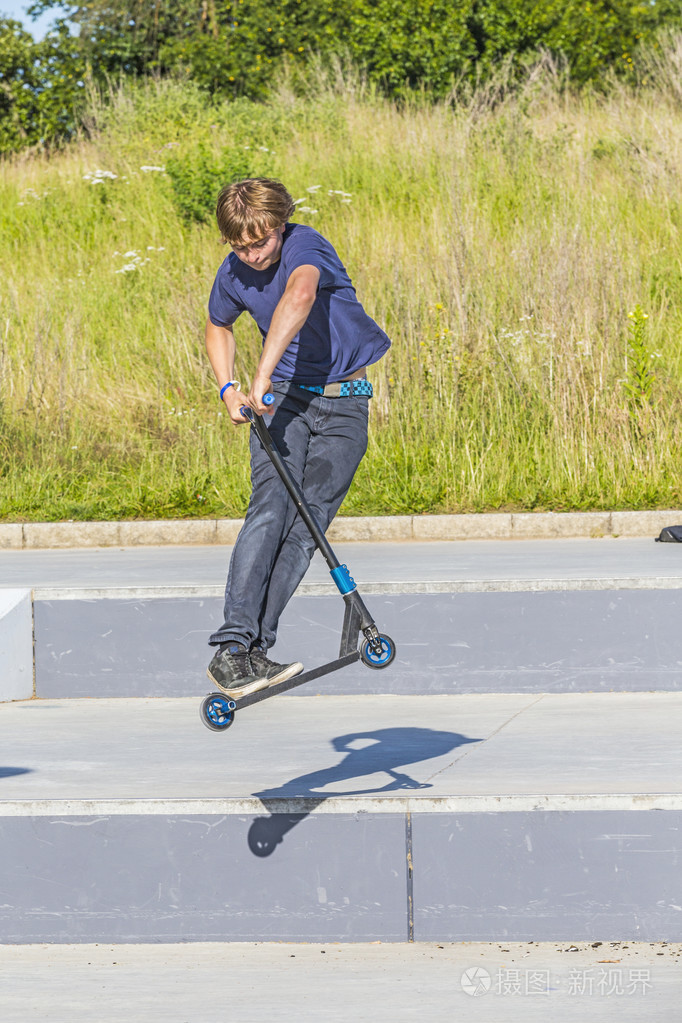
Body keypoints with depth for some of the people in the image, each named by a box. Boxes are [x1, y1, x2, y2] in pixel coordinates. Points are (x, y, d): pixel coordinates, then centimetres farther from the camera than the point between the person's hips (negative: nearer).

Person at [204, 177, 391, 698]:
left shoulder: (305, 246, -19)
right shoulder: (234, 274, -2)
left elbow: (300, 295, -43)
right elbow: (219, 326, 21)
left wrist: (264, 373, -50)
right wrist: (229, 388, 5)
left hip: (344, 405, -2)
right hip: (284, 400, 2)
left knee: (306, 527, -11)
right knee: (271, 511, -20)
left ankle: (255, 649, -8)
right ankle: (231, 647, -28)